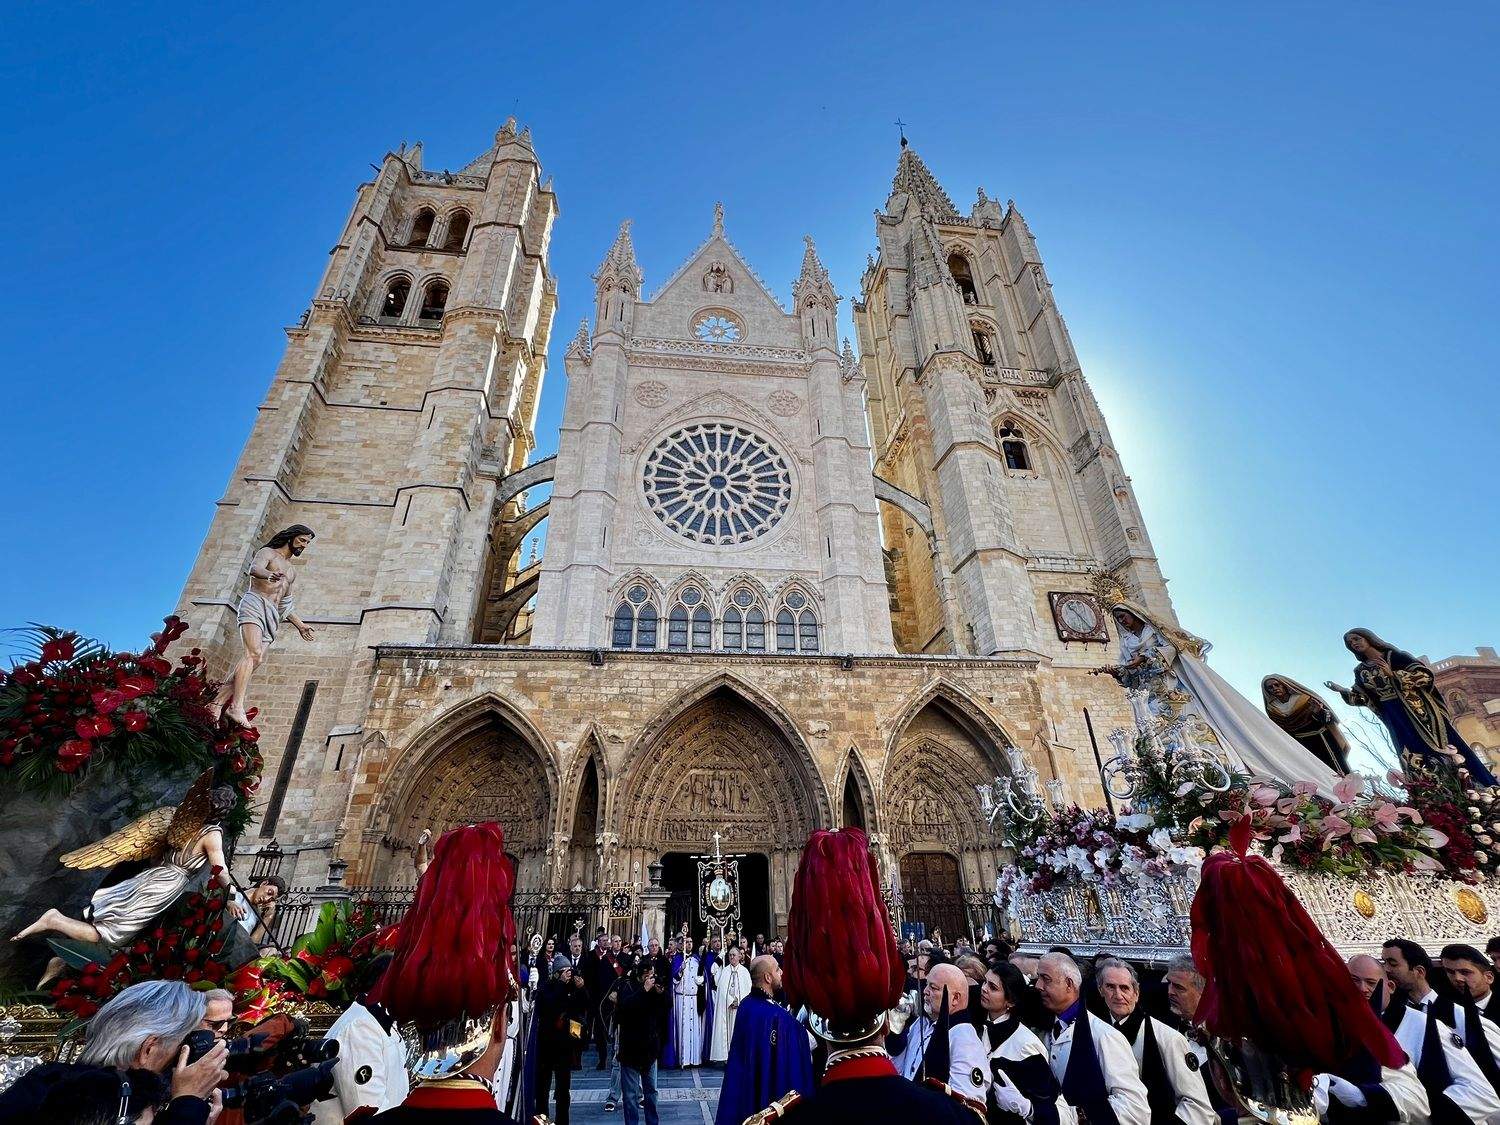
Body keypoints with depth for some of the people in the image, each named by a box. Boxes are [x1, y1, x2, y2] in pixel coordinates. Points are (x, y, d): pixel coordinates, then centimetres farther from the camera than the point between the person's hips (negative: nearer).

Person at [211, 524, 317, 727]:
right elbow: (254, 569, -15)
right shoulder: (267, 553, 9)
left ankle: (217, 704, -8)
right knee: (253, 653, -26)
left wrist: (299, 624, 26)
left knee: (255, 660, -10)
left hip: (272, 616, 7)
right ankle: (236, 706, -35)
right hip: (255, 604, -7)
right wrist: (269, 575, -37)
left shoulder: (292, 572, 30)